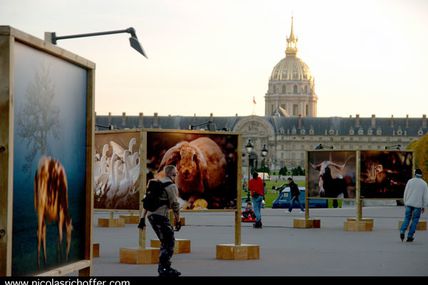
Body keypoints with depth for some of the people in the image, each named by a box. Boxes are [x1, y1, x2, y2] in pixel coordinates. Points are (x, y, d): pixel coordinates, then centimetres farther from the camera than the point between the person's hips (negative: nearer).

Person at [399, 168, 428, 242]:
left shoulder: (410, 181, 1)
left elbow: (405, 193, 4)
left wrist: (405, 203, 14)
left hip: (409, 204, 1)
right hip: (418, 205, -1)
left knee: (407, 219, 10)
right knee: (414, 221, 6)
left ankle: (402, 231, -12)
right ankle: (410, 236, 3)